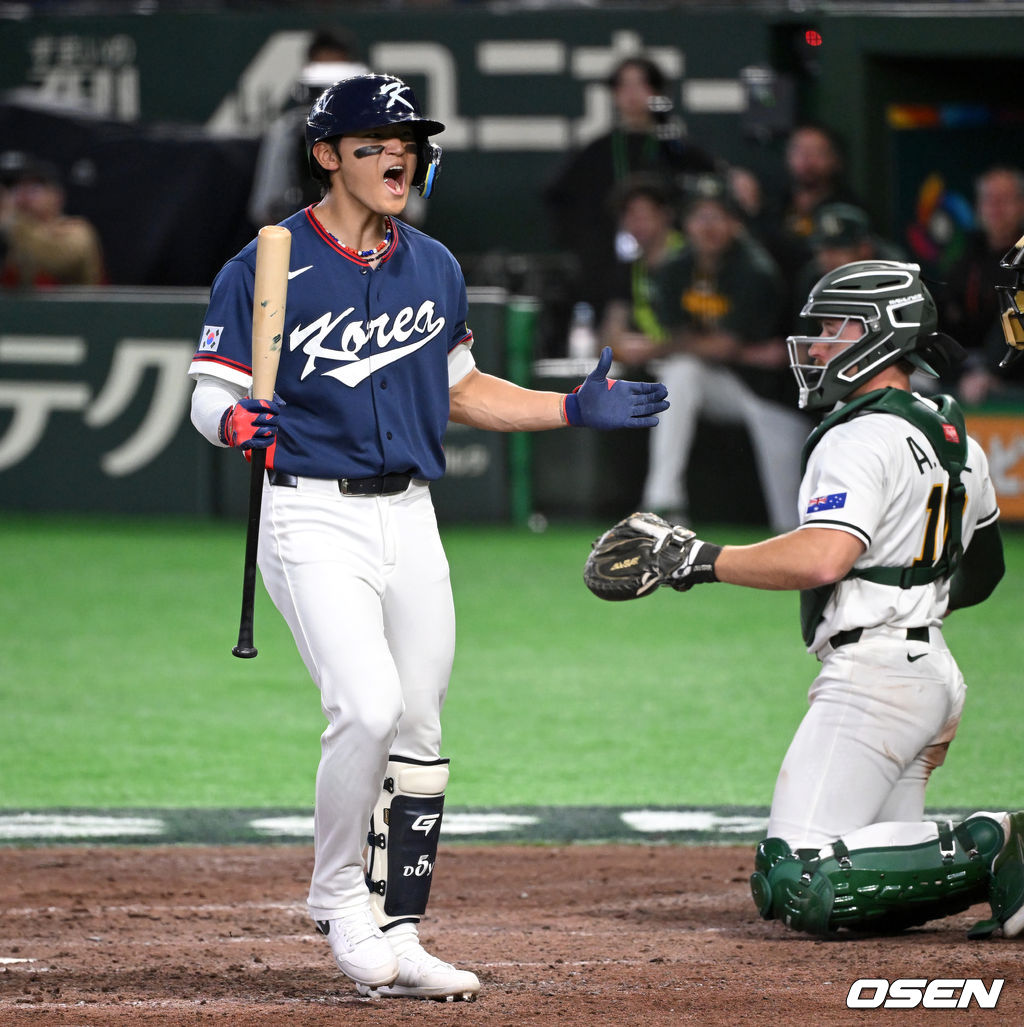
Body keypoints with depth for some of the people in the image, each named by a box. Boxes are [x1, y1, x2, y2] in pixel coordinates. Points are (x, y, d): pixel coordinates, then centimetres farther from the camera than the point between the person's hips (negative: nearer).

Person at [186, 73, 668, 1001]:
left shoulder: (434, 269, 11)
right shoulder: (265, 269, -7)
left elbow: (460, 391, 21)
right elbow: (212, 397, -6)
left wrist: (575, 410, 11)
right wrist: (238, 422, -29)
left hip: (410, 518, 6)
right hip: (315, 516, -6)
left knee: (417, 728, 5)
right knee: (368, 706, -21)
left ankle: (396, 938, 14)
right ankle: (336, 897, -1)